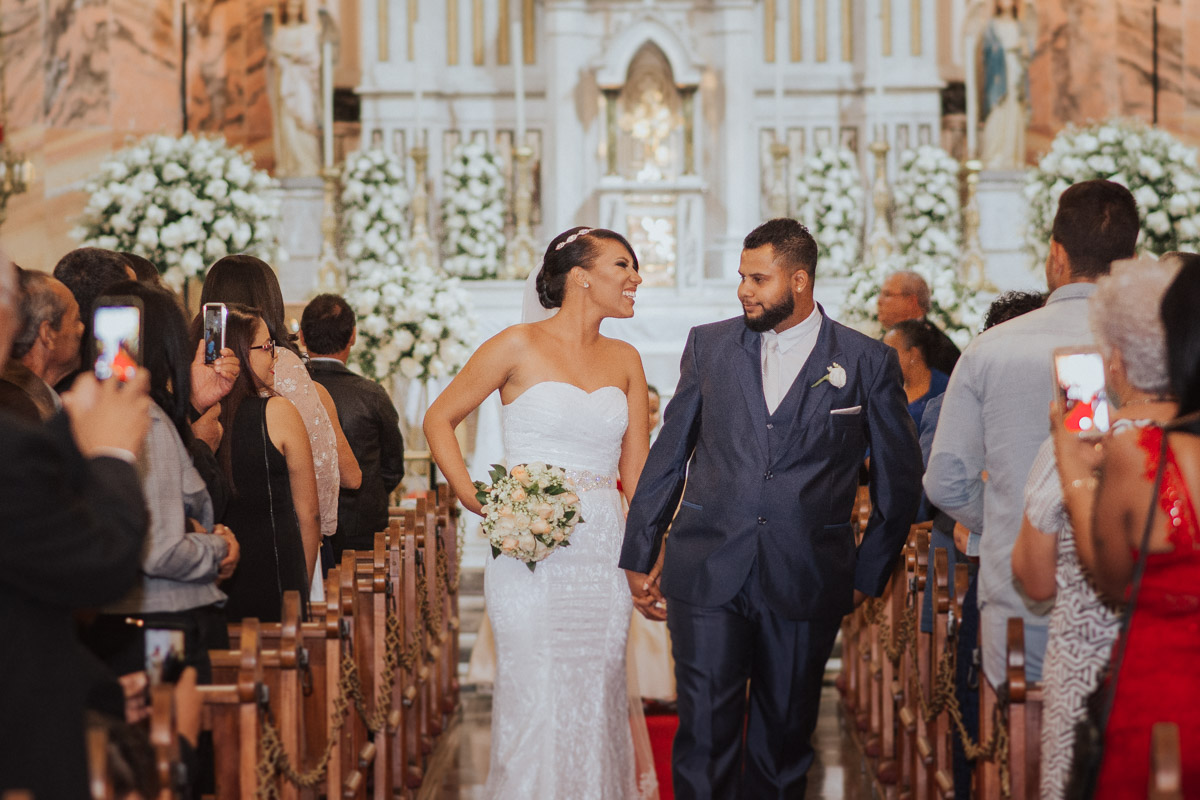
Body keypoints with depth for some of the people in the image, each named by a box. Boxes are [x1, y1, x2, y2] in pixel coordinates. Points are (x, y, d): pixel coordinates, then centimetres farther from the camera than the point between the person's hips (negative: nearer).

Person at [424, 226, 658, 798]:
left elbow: (636, 472, 12)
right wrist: (476, 502, -6)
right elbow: (439, 419, 4)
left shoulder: (624, 361, 11)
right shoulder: (519, 347, -2)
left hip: (603, 554, 4)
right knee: (534, 701, -4)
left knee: (596, 702, 7)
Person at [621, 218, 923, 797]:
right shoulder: (709, 346, 8)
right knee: (705, 735, -5)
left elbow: (900, 479, 9)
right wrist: (639, 556, 11)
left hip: (805, 585, -1)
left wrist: (868, 575, 8)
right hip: (707, 572, 1)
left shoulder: (868, 362, 1)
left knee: (784, 741, 8)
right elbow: (668, 456, 13)